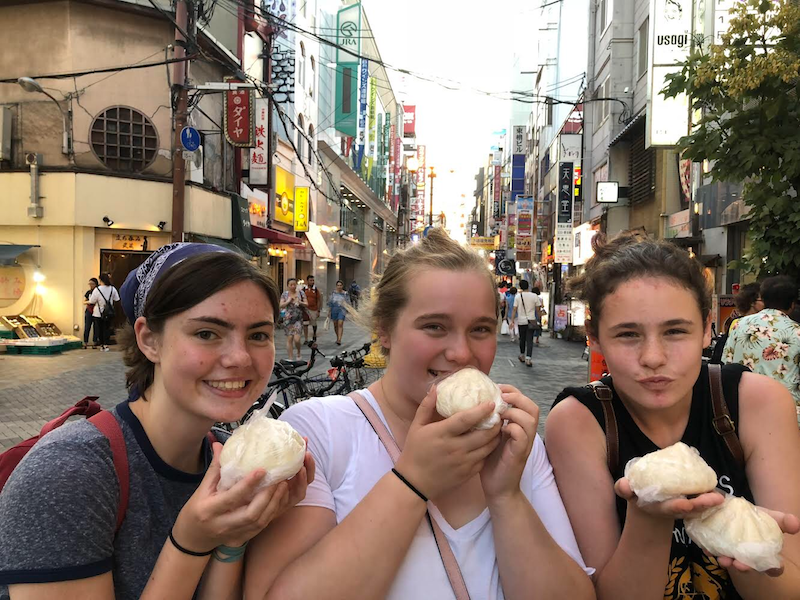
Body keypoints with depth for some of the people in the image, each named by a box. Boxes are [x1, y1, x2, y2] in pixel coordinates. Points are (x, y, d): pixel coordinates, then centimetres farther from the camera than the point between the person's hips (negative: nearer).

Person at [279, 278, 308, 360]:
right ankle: (291, 358, 8)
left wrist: (300, 302, -12)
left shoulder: (301, 293, 6)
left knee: (296, 339, -11)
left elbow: (306, 305, 5)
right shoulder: (284, 294, 6)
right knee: (289, 339, 0)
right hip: (288, 319, 1)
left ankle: (299, 352, 17)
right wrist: (288, 301, -12)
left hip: (298, 319, -1)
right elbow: (281, 306, 1)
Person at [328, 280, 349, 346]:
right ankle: (337, 337, 30)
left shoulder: (345, 294, 1)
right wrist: (329, 311, 6)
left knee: (340, 324, -15)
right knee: (335, 325, 11)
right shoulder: (333, 293, 5)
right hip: (334, 310, 3)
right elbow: (330, 302, 8)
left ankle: (339, 340, -20)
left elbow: (348, 303, 6)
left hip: (342, 310, -3)